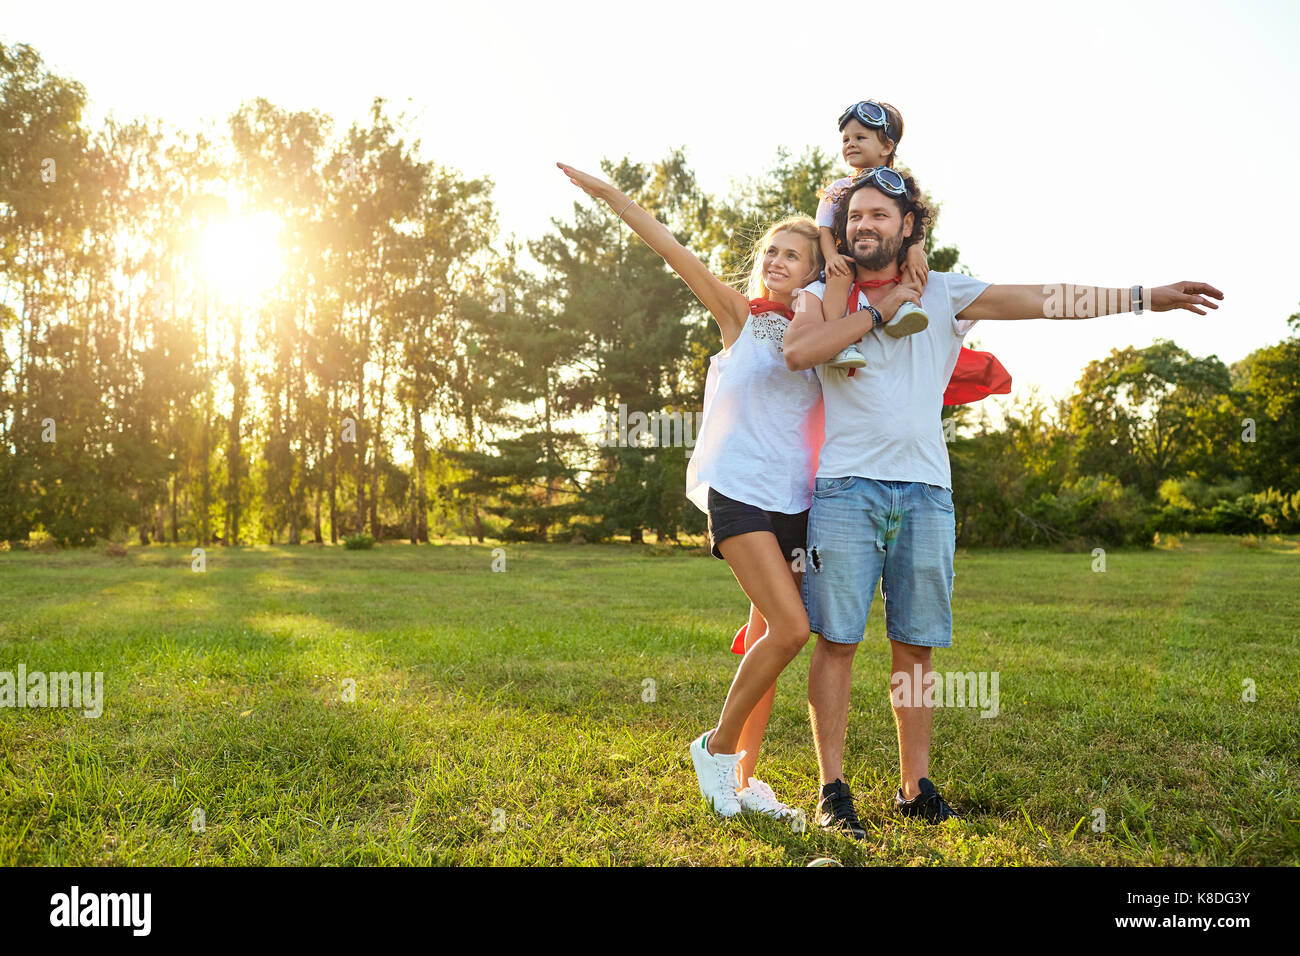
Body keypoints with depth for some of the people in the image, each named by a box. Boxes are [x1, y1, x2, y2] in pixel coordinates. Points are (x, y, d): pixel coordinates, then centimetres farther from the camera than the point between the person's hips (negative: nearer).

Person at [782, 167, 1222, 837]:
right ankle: (832, 790, 3)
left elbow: (1047, 300, 9)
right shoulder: (823, 296, 9)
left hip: (925, 492, 2)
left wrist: (1144, 297, 5)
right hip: (847, 486, -2)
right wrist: (876, 310, -5)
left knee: (915, 646, 6)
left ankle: (915, 787, 15)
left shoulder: (944, 294, 13)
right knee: (837, 641, -4)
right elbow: (797, 352, -13)